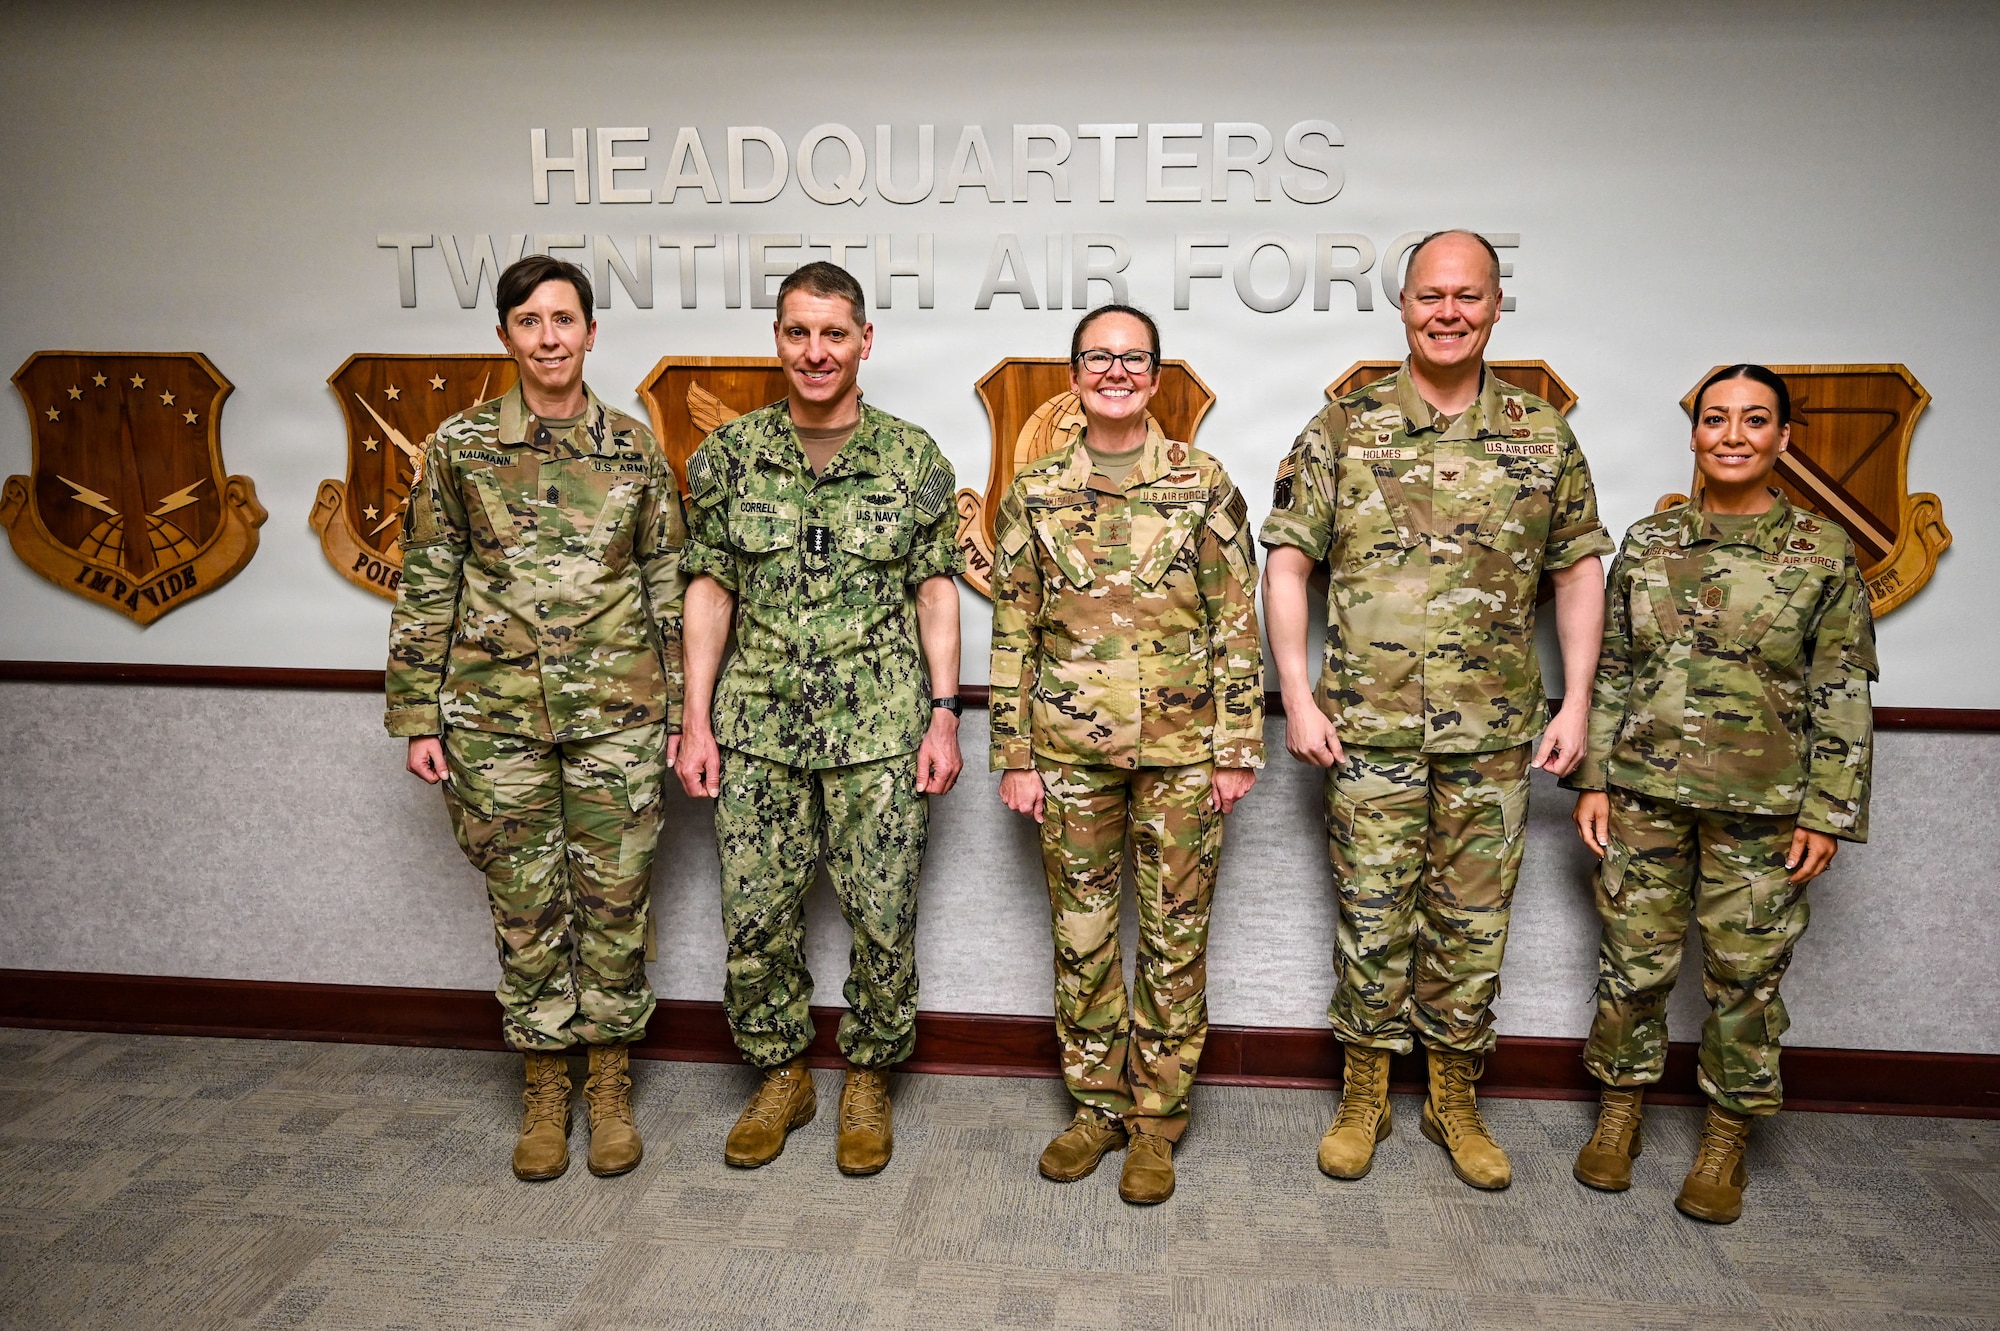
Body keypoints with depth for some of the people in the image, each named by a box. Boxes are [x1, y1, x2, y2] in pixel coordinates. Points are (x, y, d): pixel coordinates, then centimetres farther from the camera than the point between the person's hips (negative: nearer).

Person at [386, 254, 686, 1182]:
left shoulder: (634, 448, 3)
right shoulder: (460, 446, 2)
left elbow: (670, 585, 6)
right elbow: (425, 589, 4)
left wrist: (681, 709, 3)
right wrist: (418, 716, 0)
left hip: (617, 712, 0)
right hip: (498, 714, 0)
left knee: (616, 897, 7)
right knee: (525, 903, 9)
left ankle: (609, 1080, 24)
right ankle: (545, 1084, 25)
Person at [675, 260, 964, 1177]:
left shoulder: (911, 457, 1)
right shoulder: (730, 455, 4)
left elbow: (936, 591, 3)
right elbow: (709, 589, 6)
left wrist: (944, 715, -3)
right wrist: (696, 721, 1)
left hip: (879, 726, -1)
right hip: (757, 724, 2)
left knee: (883, 919, 4)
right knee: (755, 917, 6)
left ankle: (866, 1081, 26)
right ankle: (780, 1077, 28)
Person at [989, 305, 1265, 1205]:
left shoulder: (1201, 484, 0)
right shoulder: (1035, 495, 4)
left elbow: (1236, 625, 0)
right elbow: (1013, 635, 5)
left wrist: (1238, 749, -3)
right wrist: (1015, 756, 1)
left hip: (1181, 752, -1)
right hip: (1071, 752, 1)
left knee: (1175, 938, 6)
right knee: (1081, 937, 10)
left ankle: (1157, 1118, 23)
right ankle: (1096, 1105, 27)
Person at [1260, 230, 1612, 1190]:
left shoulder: (1542, 436, 5)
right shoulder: (1343, 430, 0)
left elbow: (1578, 571, 10)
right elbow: (1286, 564, 0)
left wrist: (1576, 703, 3)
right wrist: (1297, 698, -7)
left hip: (1495, 733, 2)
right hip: (1370, 726, -1)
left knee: (1473, 922, 11)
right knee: (1372, 918, 7)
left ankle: (1454, 1099, 28)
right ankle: (1364, 1096, 24)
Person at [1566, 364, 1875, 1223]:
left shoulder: (1823, 552, -1)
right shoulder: (1648, 542, 4)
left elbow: (1843, 697, 0)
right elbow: (1610, 670, 7)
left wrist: (1828, 812, -5)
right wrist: (1594, 779, 2)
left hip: (1762, 808, -1)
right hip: (1645, 793, 2)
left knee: (1745, 975, 7)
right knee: (1633, 960, 9)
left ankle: (1726, 1139, 25)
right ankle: (1619, 1112, 27)